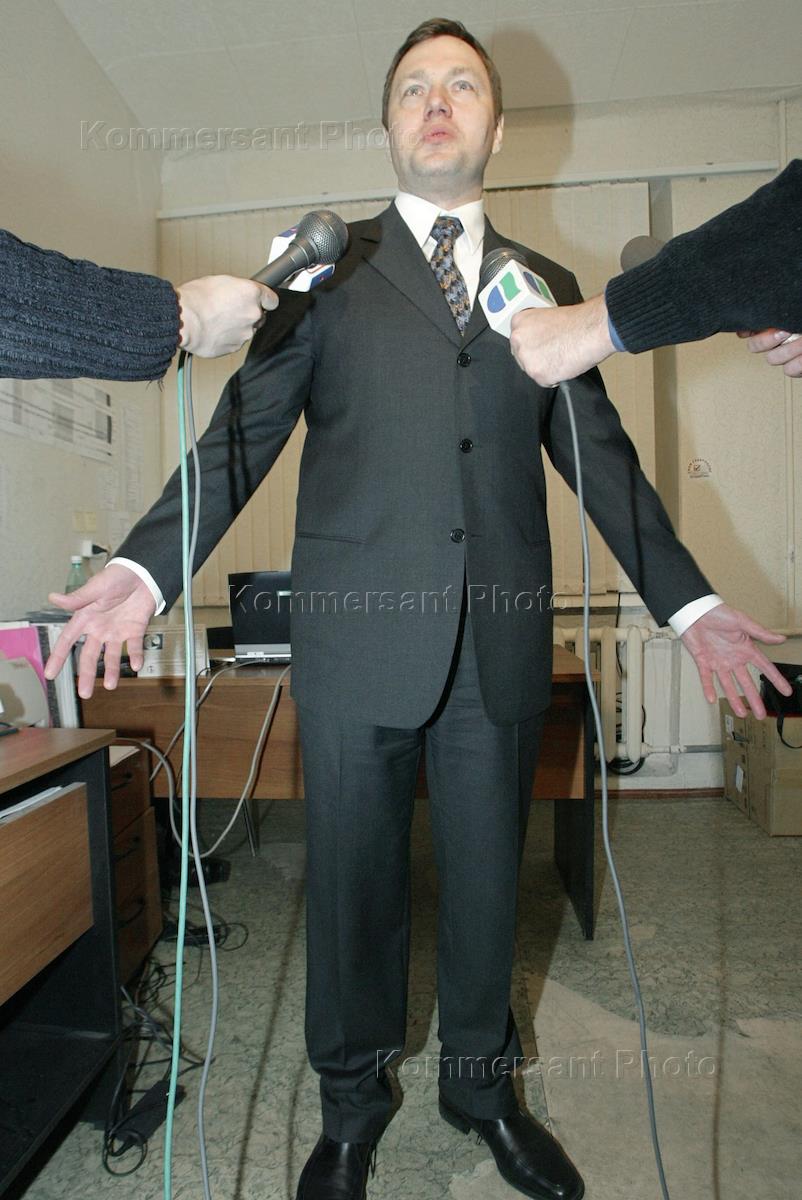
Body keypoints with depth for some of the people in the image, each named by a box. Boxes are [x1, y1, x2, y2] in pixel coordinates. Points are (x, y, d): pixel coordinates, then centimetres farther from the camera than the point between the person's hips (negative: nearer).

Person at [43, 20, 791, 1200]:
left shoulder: (547, 286, 16)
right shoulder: (325, 268, 10)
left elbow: (601, 456, 13)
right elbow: (243, 433, 2)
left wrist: (689, 601, 7)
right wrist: (147, 568, -12)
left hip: (503, 637, 3)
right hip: (359, 629, -1)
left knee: (488, 873, 14)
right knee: (354, 876, 10)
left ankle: (481, 1084, 40)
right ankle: (353, 1102, 36)